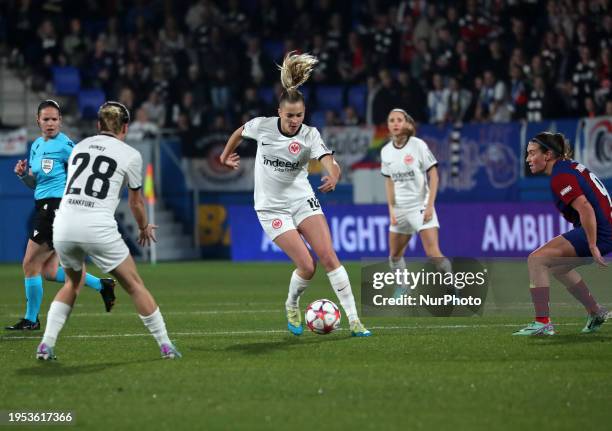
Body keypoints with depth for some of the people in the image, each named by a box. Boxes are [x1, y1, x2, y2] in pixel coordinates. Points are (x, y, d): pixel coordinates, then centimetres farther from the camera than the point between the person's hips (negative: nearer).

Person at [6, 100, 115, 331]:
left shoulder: (64, 144, -10)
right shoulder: (36, 146, 15)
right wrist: (23, 174, 2)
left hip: (57, 206, -9)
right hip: (44, 207, 9)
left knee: (31, 264, -4)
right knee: (49, 271, 8)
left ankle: (31, 319, 8)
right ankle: (101, 285, 18)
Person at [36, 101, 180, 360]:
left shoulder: (79, 147, 18)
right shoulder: (130, 155, 6)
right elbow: (135, 202, 18)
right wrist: (144, 228, 38)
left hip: (63, 226, 4)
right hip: (98, 228, -4)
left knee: (72, 282, 27)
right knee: (134, 285, 10)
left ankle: (46, 345, 15)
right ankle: (166, 346, 12)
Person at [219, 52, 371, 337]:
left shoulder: (310, 136, -14)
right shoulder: (262, 126, -12)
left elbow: (331, 164, -30)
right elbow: (239, 132, 12)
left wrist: (333, 177, -52)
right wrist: (226, 156, 25)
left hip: (303, 201, 1)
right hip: (272, 207, -1)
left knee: (329, 257, -12)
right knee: (307, 266, -13)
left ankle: (354, 320, -8)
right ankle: (292, 307, 18)